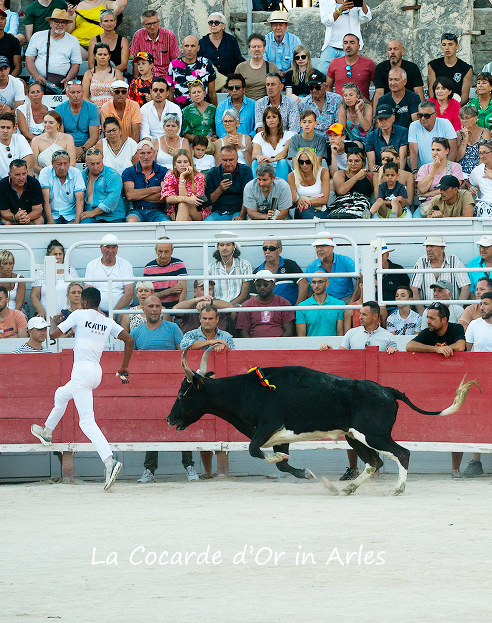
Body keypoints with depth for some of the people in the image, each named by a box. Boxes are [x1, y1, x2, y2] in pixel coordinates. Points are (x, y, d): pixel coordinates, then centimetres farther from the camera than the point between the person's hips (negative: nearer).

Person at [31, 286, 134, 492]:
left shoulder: (79, 314, -3)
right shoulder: (108, 322, 11)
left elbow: (53, 334, -1)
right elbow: (129, 340, 4)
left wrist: (55, 322, 22)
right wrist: (124, 367, 14)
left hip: (82, 369, -8)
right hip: (96, 371, 8)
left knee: (87, 421, -15)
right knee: (61, 395, 34)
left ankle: (109, 462, -32)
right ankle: (47, 432, 53)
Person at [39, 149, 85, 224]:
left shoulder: (76, 173, 0)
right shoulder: (45, 173, -3)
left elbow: (80, 200, -6)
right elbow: (46, 201, -10)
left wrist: (76, 222, -21)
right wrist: (51, 223, -21)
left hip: (71, 216, 1)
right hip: (52, 215, -1)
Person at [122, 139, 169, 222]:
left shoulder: (163, 171, 12)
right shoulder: (128, 172, 12)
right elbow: (129, 195, -5)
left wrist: (138, 196, -1)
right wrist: (155, 189, -1)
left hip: (157, 212, 0)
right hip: (136, 211, 0)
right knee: (132, 220, -37)